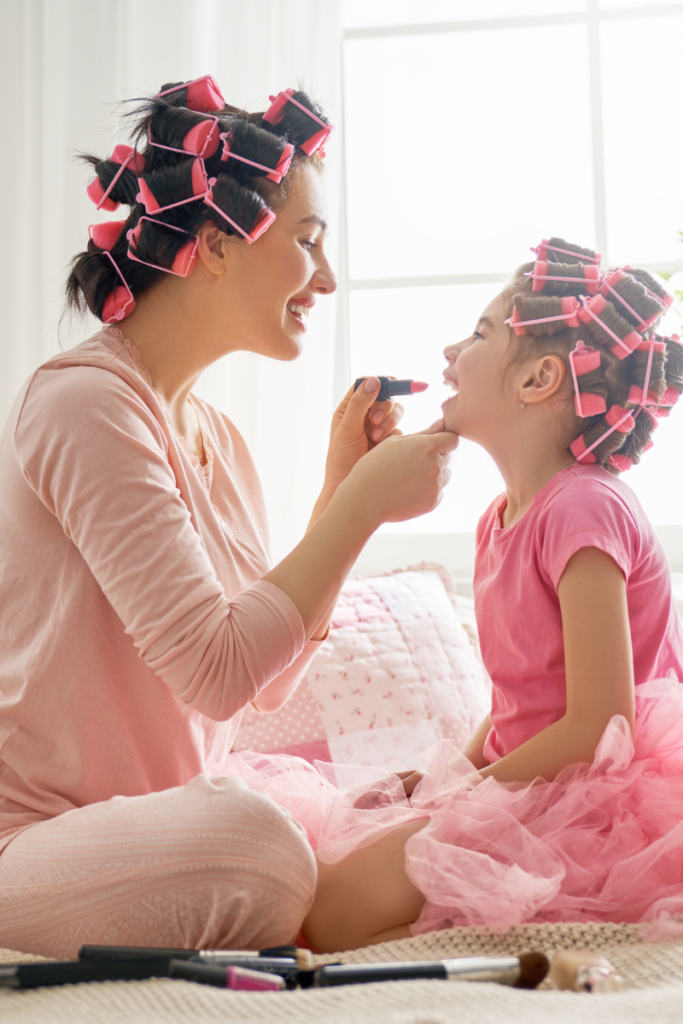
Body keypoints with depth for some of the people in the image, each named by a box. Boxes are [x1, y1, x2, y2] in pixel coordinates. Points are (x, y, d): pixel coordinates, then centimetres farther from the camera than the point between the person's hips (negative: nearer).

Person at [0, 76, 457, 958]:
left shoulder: (216, 440, 12)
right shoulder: (85, 404, -17)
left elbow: (268, 686, 9)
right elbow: (215, 670, -25)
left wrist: (341, 488, 4)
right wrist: (362, 505, -17)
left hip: (149, 824, 9)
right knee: (250, 838, -35)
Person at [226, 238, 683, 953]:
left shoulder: (582, 508, -18)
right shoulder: (500, 519, 12)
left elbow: (599, 725, -21)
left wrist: (462, 795, -14)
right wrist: (444, 782, 2)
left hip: (589, 805, -9)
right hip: (524, 785, 9)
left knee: (335, 912, -18)